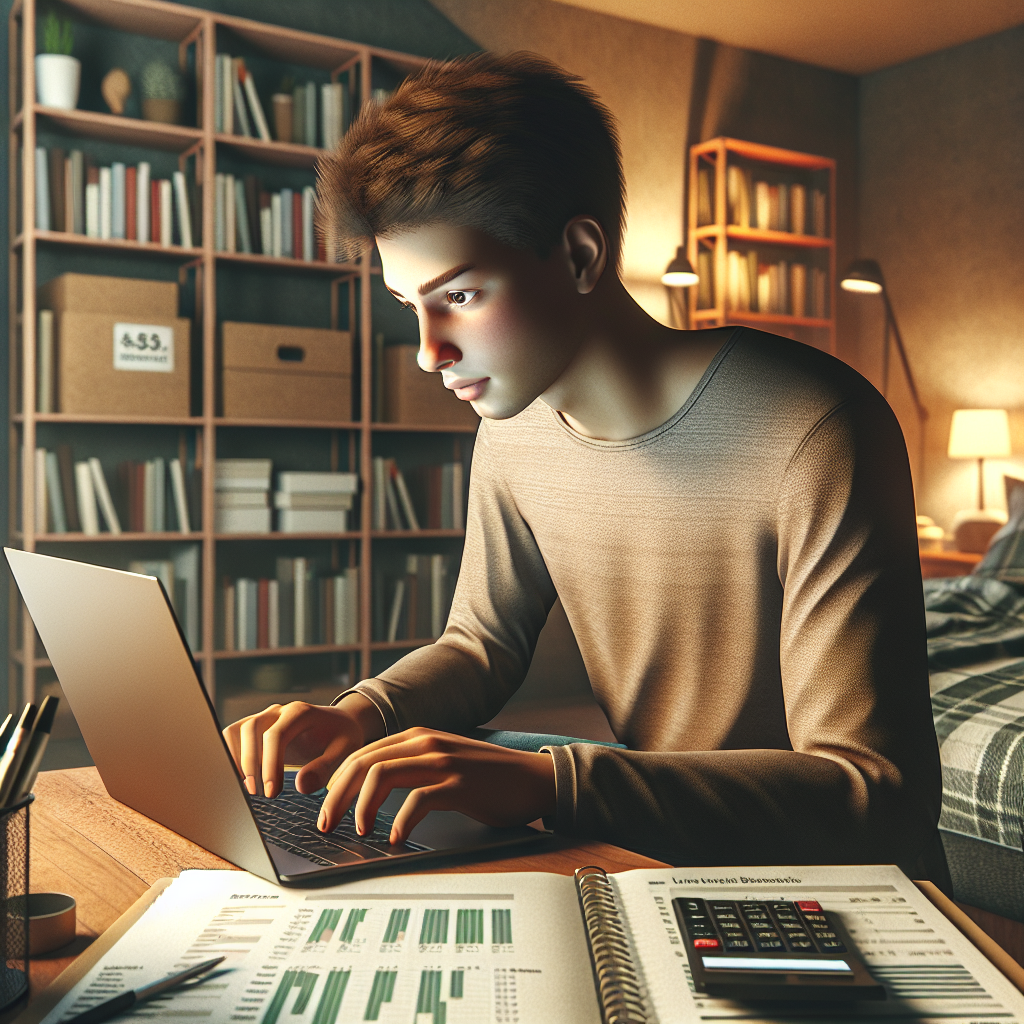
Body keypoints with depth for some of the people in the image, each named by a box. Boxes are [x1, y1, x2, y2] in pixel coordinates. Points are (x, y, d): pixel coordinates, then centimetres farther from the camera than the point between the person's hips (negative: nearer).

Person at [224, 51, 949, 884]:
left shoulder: (813, 438, -24)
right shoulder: (516, 430, -1)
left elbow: (877, 794, -26)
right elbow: (483, 643, 12)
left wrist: (549, 782, -36)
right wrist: (359, 716, -9)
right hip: (659, 869, 6)